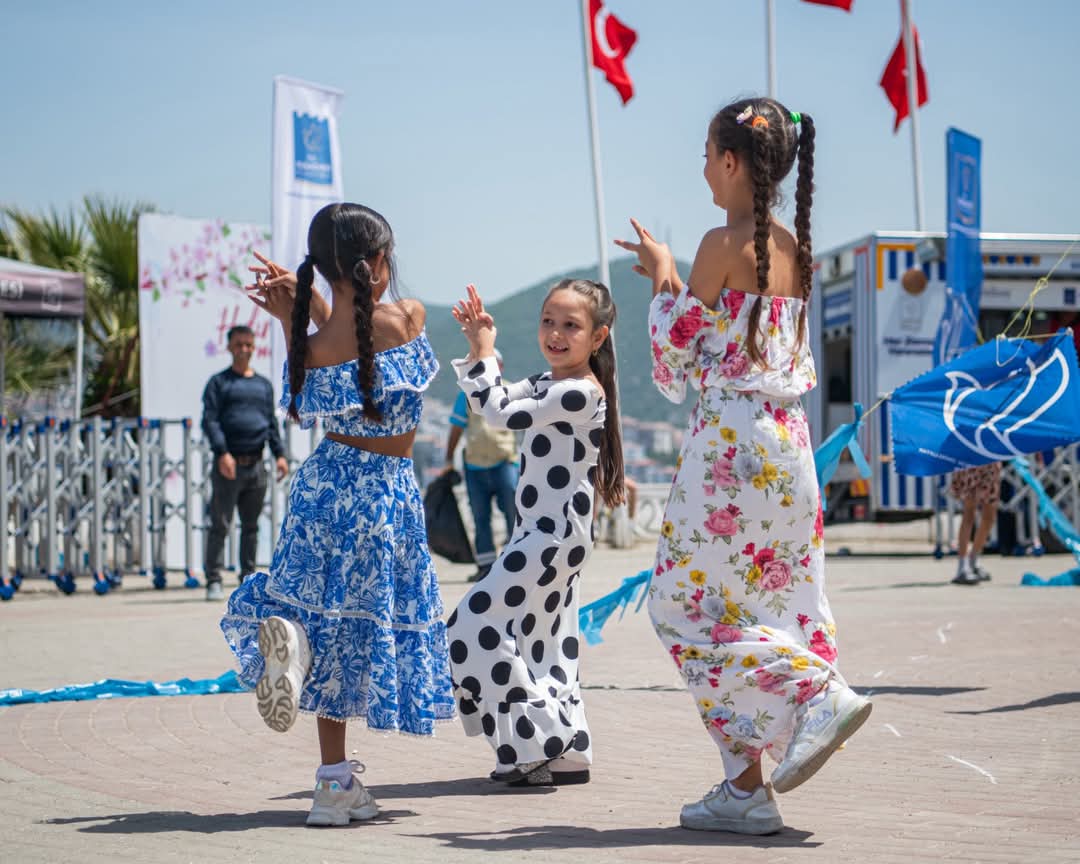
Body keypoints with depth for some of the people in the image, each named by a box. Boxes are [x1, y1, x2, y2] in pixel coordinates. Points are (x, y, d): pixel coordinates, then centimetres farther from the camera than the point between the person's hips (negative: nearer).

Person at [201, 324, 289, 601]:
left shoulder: (264, 384, 17)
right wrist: (222, 453, -19)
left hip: (256, 464, 4)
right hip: (228, 464, -4)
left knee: (251, 525, 9)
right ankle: (213, 581, -4)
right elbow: (210, 420, -6)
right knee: (220, 525, -6)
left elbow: (272, 423, 18)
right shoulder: (218, 382, 3)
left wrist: (279, 454, 4)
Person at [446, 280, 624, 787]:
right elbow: (490, 404, 16)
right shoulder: (549, 382, 13)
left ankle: (536, 743, -7)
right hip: (548, 533, 10)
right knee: (542, 641, 14)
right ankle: (568, 754, 20)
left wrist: (484, 352, -9)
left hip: (554, 535, -10)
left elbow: (501, 413, -20)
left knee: (472, 627, -11)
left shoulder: (580, 392, -18)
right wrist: (477, 350, 4)